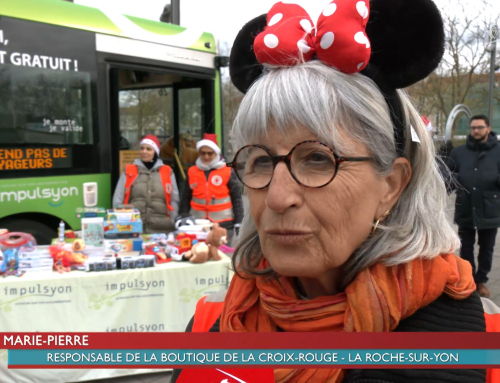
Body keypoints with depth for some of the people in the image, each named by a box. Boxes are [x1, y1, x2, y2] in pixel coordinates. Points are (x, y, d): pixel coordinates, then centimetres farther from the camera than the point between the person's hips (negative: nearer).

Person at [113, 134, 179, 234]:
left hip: (161, 229, 0)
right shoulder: (129, 172, 8)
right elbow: (118, 200, 8)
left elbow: (174, 200, 8)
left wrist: (170, 224, 1)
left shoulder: (167, 172, 8)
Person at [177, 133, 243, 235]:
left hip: (223, 224, -2)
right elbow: (185, 198, 12)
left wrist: (238, 223, -5)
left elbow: (237, 198, -1)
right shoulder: (192, 172, 6)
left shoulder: (227, 172, -3)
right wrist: (183, 217, 5)